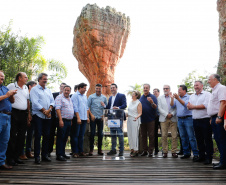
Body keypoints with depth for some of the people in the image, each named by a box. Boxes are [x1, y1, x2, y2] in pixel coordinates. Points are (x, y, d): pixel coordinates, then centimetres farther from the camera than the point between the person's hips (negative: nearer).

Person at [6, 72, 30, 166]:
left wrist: (29, 113, 17)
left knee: (22, 136, 7)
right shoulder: (11, 86, -2)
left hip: (24, 114, 6)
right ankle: (10, 158, 6)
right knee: (12, 136, -4)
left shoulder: (26, 88, 16)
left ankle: (17, 157, 17)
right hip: (14, 113, -6)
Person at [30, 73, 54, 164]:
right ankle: (37, 156, 1)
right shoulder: (34, 89, 0)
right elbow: (35, 102, -10)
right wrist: (44, 111, -12)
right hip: (38, 115, -5)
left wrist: (49, 109, -7)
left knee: (47, 135, 6)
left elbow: (52, 101, 12)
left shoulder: (48, 90, 19)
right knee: (38, 136, -5)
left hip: (48, 116, 6)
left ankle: (45, 155, 16)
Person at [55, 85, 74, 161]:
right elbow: (57, 109, -16)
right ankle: (59, 155, -2)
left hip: (69, 121, 8)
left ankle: (63, 153, 20)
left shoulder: (70, 99, 18)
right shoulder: (59, 97, -7)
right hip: (63, 120, -8)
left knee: (65, 138, 12)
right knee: (60, 138, -5)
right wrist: (60, 120, -23)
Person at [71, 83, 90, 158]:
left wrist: (87, 117, 12)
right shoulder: (75, 95, -5)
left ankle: (80, 151, 16)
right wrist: (78, 118, -16)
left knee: (81, 135, 10)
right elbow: (75, 108, -12)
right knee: (76, 135, -1)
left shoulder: (85, 96, 17)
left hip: (84, 119, 7)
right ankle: (75, 152, 3)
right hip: (78, 119, -7)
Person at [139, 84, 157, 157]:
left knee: (151, 135, -2)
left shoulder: (153, 97, -2)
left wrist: (152, 102, -31)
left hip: (150, 120, -5)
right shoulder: (141, 97, 13)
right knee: (143, 135, 9)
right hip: (142, 119, 5)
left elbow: (155, 107, -11)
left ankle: (150, 151, 4)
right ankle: (144, 150, 17)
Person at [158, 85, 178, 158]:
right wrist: (167, 114, -8)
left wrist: (172, 114, -11)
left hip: (173, 118, 0)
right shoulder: (160, 98, 13)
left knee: (174, 136, -3)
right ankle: (165, 151, 6)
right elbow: (159, 108, 3)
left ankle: (174, 151, 5)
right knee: (164, 136, -2)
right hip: (164, 119, 1)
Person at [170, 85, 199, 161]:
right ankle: (186, 153, 19)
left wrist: (178, 98, -23)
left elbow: (186, 104, -18)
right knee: (183, 137, 10)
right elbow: (172, 106, 7)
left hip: (188, 119, -6)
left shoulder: (189, 97, -3)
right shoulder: (177, 98, 15)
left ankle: (195, 154, -2)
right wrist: (172, 98, -6)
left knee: (191, 137, -6)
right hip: (180, 119, 6)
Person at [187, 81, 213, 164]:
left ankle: (209, 157, 5)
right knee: (199, 140, 11)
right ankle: (202, 156, 20)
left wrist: (193, 106, -8)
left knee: (207, 140, -1)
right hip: (195, 121, 6)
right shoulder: (192, 96, 17)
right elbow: (189, 107, 11)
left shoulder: (207, 94, -1)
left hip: (205, 120, -6)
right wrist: (189, 106, -13)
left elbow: (206, 105, -14)